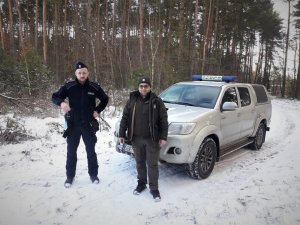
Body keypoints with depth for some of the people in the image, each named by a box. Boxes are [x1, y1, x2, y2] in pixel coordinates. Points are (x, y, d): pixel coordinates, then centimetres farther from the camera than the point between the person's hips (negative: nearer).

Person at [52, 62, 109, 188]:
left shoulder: (94, 87, -3)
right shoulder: (69, 86, -7)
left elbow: (105, 99, 11)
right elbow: (54, 97, -4)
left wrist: (98, 110, -1)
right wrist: (61, 102, -26)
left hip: (89, 124, 0)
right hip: (73, 124, 0)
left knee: (91, 151, 10)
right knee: (71, 151, 8)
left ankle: (93, 174, 25)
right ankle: (70, 176, 24)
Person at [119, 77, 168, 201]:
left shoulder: (157, 101, -4)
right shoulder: (132, 101, 3)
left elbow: (163, 120, -4)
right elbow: (125, 118, 6)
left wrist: (163, 137, -9)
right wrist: (121, 134, 3)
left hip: (152, 139, -3)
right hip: (136, 139, 3)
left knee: (152, 164, 4)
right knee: (140, 162, 16)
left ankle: (154, 188, 17)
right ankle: (141, 183, 34)